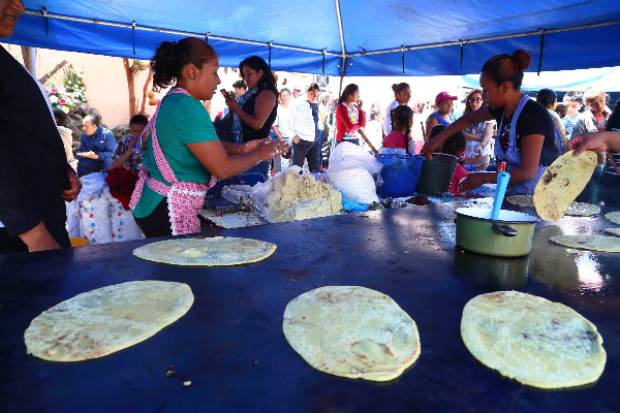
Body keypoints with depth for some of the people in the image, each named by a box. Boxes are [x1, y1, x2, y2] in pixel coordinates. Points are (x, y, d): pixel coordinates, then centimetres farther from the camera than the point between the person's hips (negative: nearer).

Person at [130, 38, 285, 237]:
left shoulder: (172, 101, 9)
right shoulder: (188, 109, -21)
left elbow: (207, 144, 18)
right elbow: (222, 169, -23)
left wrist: (240, 148, 6)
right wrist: (259, 154, -8)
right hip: (171, 214, -10)